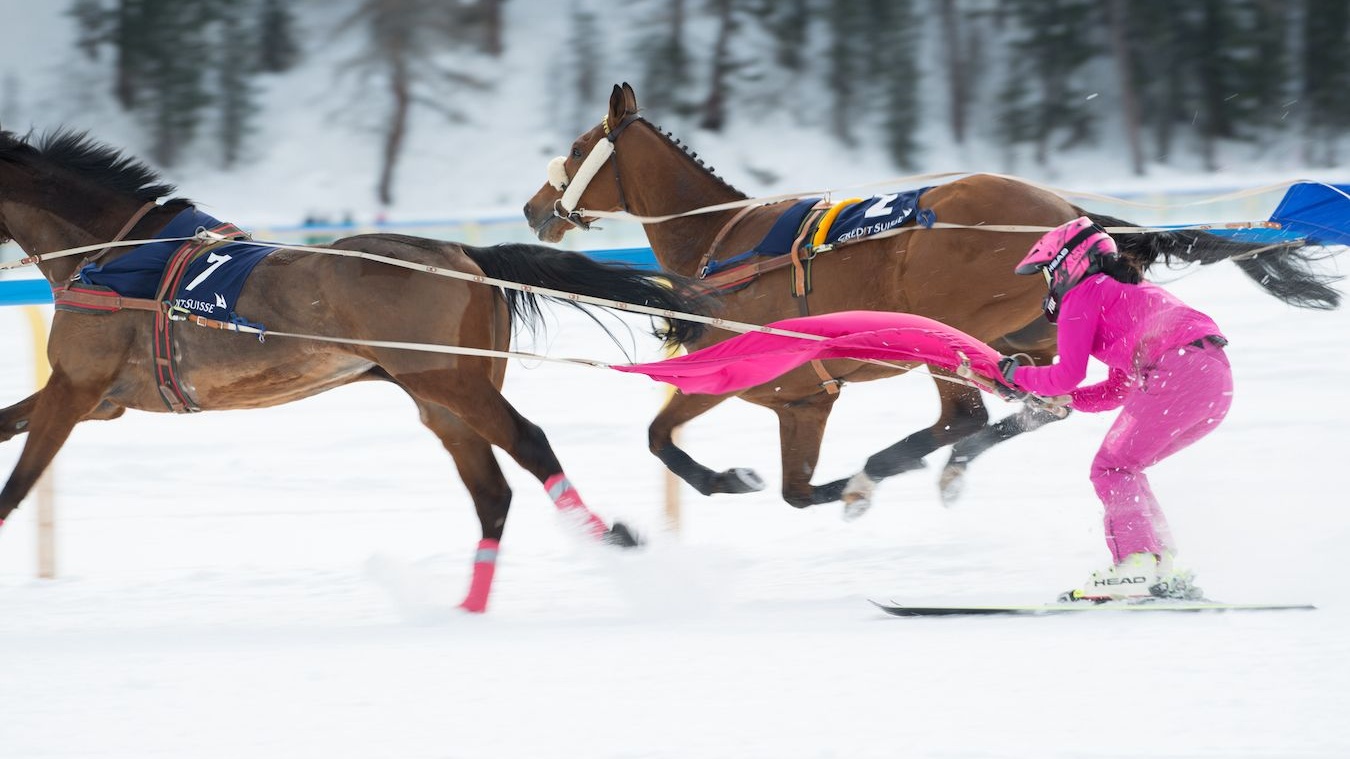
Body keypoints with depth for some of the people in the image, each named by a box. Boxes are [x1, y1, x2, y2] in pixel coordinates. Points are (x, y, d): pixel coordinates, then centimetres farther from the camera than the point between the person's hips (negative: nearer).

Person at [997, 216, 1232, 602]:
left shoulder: (1083, 295, 8)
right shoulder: (1128, 293, 35)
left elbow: (1069, 373, 2)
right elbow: (1119, 390, 35)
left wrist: (1018, 377, 18)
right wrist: (1059, 399, 31)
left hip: (1178, 372, -9)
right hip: (1218, 380, 9)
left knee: (1111, 469, -2)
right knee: (1125, 469, 18)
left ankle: (1136, 565, -19)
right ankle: (1165, 566, 10)